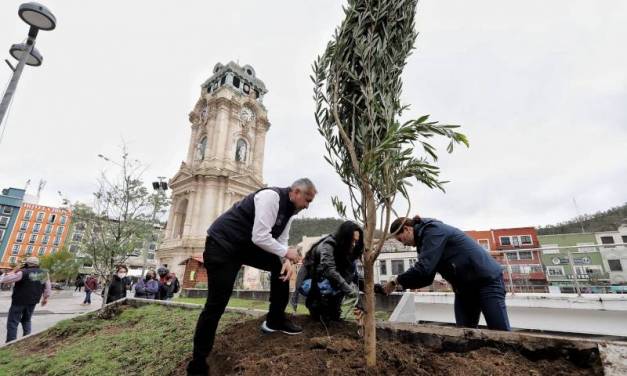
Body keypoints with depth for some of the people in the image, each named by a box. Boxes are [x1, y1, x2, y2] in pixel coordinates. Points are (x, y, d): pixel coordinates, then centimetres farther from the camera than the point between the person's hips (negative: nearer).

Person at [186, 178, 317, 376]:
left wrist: (286, 260, -10)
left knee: (281, 266, 7)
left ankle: (275, 320, 21)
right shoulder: (271, 197, -26)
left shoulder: (289, 208, 4)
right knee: (216, 304, -6)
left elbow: (281, 240, 8)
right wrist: (286, 253, -17)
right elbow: (260, 238, -30)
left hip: (247, 244, 9)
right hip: (222, 244, -9)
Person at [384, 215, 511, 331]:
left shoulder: (432, 231, -20)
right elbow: (427, 277, 6)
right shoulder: (425, 237, 9)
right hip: (464, 287, 9)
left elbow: (423, 269, -30)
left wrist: (397, 281, -19)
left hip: (487, 280, -9)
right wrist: (402, 283, -8)